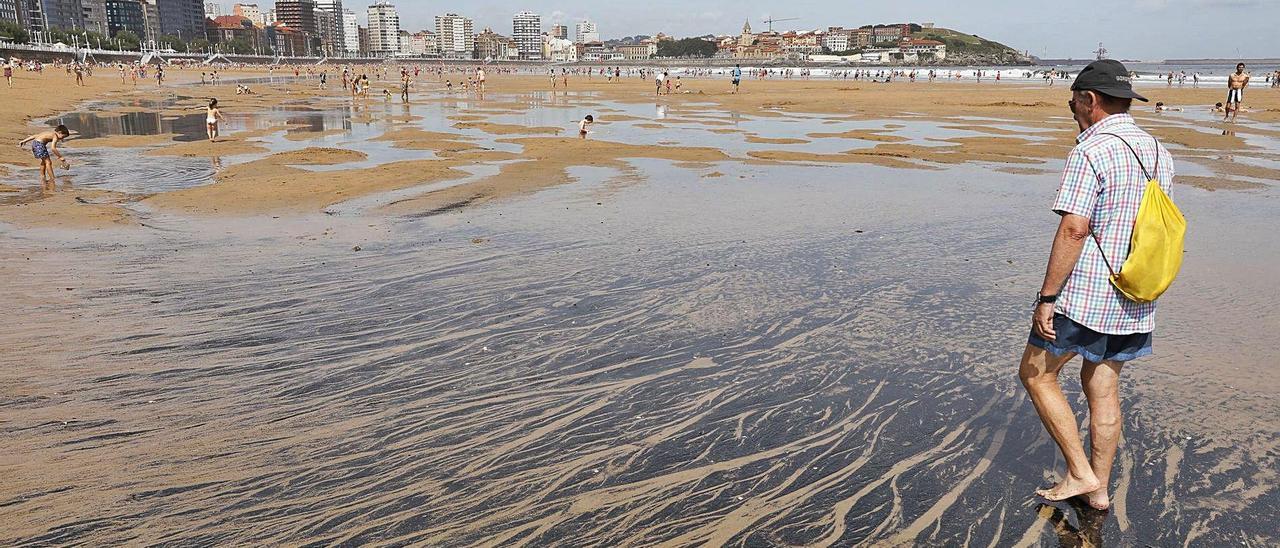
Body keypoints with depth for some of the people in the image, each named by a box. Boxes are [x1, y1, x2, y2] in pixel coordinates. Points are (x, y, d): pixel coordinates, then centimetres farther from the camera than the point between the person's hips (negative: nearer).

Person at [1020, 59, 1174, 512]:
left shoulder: (1090, 152, -17)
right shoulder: (1159, 153, 10)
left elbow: (1073, 229, -23)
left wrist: (1047, 297, -19)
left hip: (1084, 296, -8)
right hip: (1136, 303, 8)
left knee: (1036, 373, 8)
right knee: (1103, 386, 16)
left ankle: (1080, 473, 8)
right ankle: (1099, 489, 24)